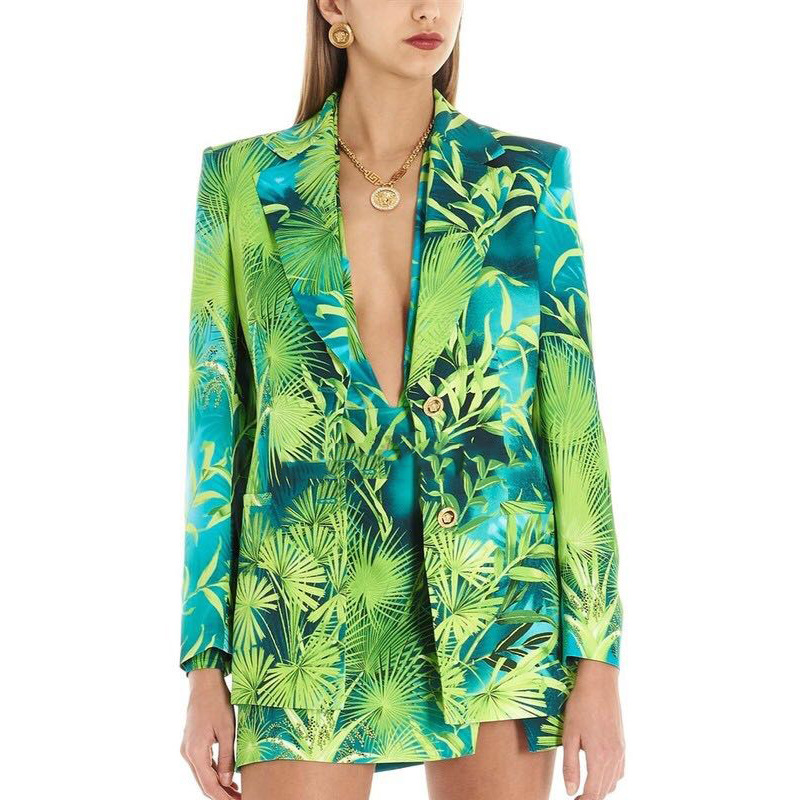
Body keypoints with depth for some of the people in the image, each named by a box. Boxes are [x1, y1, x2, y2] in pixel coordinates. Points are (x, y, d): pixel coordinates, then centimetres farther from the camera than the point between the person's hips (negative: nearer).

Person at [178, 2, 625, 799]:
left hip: (492, 600, 0)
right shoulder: (243, 179, 3)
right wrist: (206, 668, 2)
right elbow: (217, 419, 5)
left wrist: (598, 660, -4)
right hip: (308, 609, 0)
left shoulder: (526, 176, 3)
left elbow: (572, 413, 1)